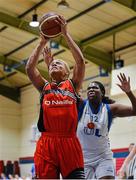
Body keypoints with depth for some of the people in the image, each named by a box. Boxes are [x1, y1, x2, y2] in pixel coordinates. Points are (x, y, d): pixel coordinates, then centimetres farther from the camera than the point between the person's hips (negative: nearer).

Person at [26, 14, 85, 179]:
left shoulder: (72, 84, 15)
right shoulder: (44, 86, 20)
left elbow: (80, 62, 2)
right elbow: (29, 68, 7)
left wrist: (65, 34, 5)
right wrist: (42, 42, 11)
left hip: (69, 143, -1)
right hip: (46, 144, 2)